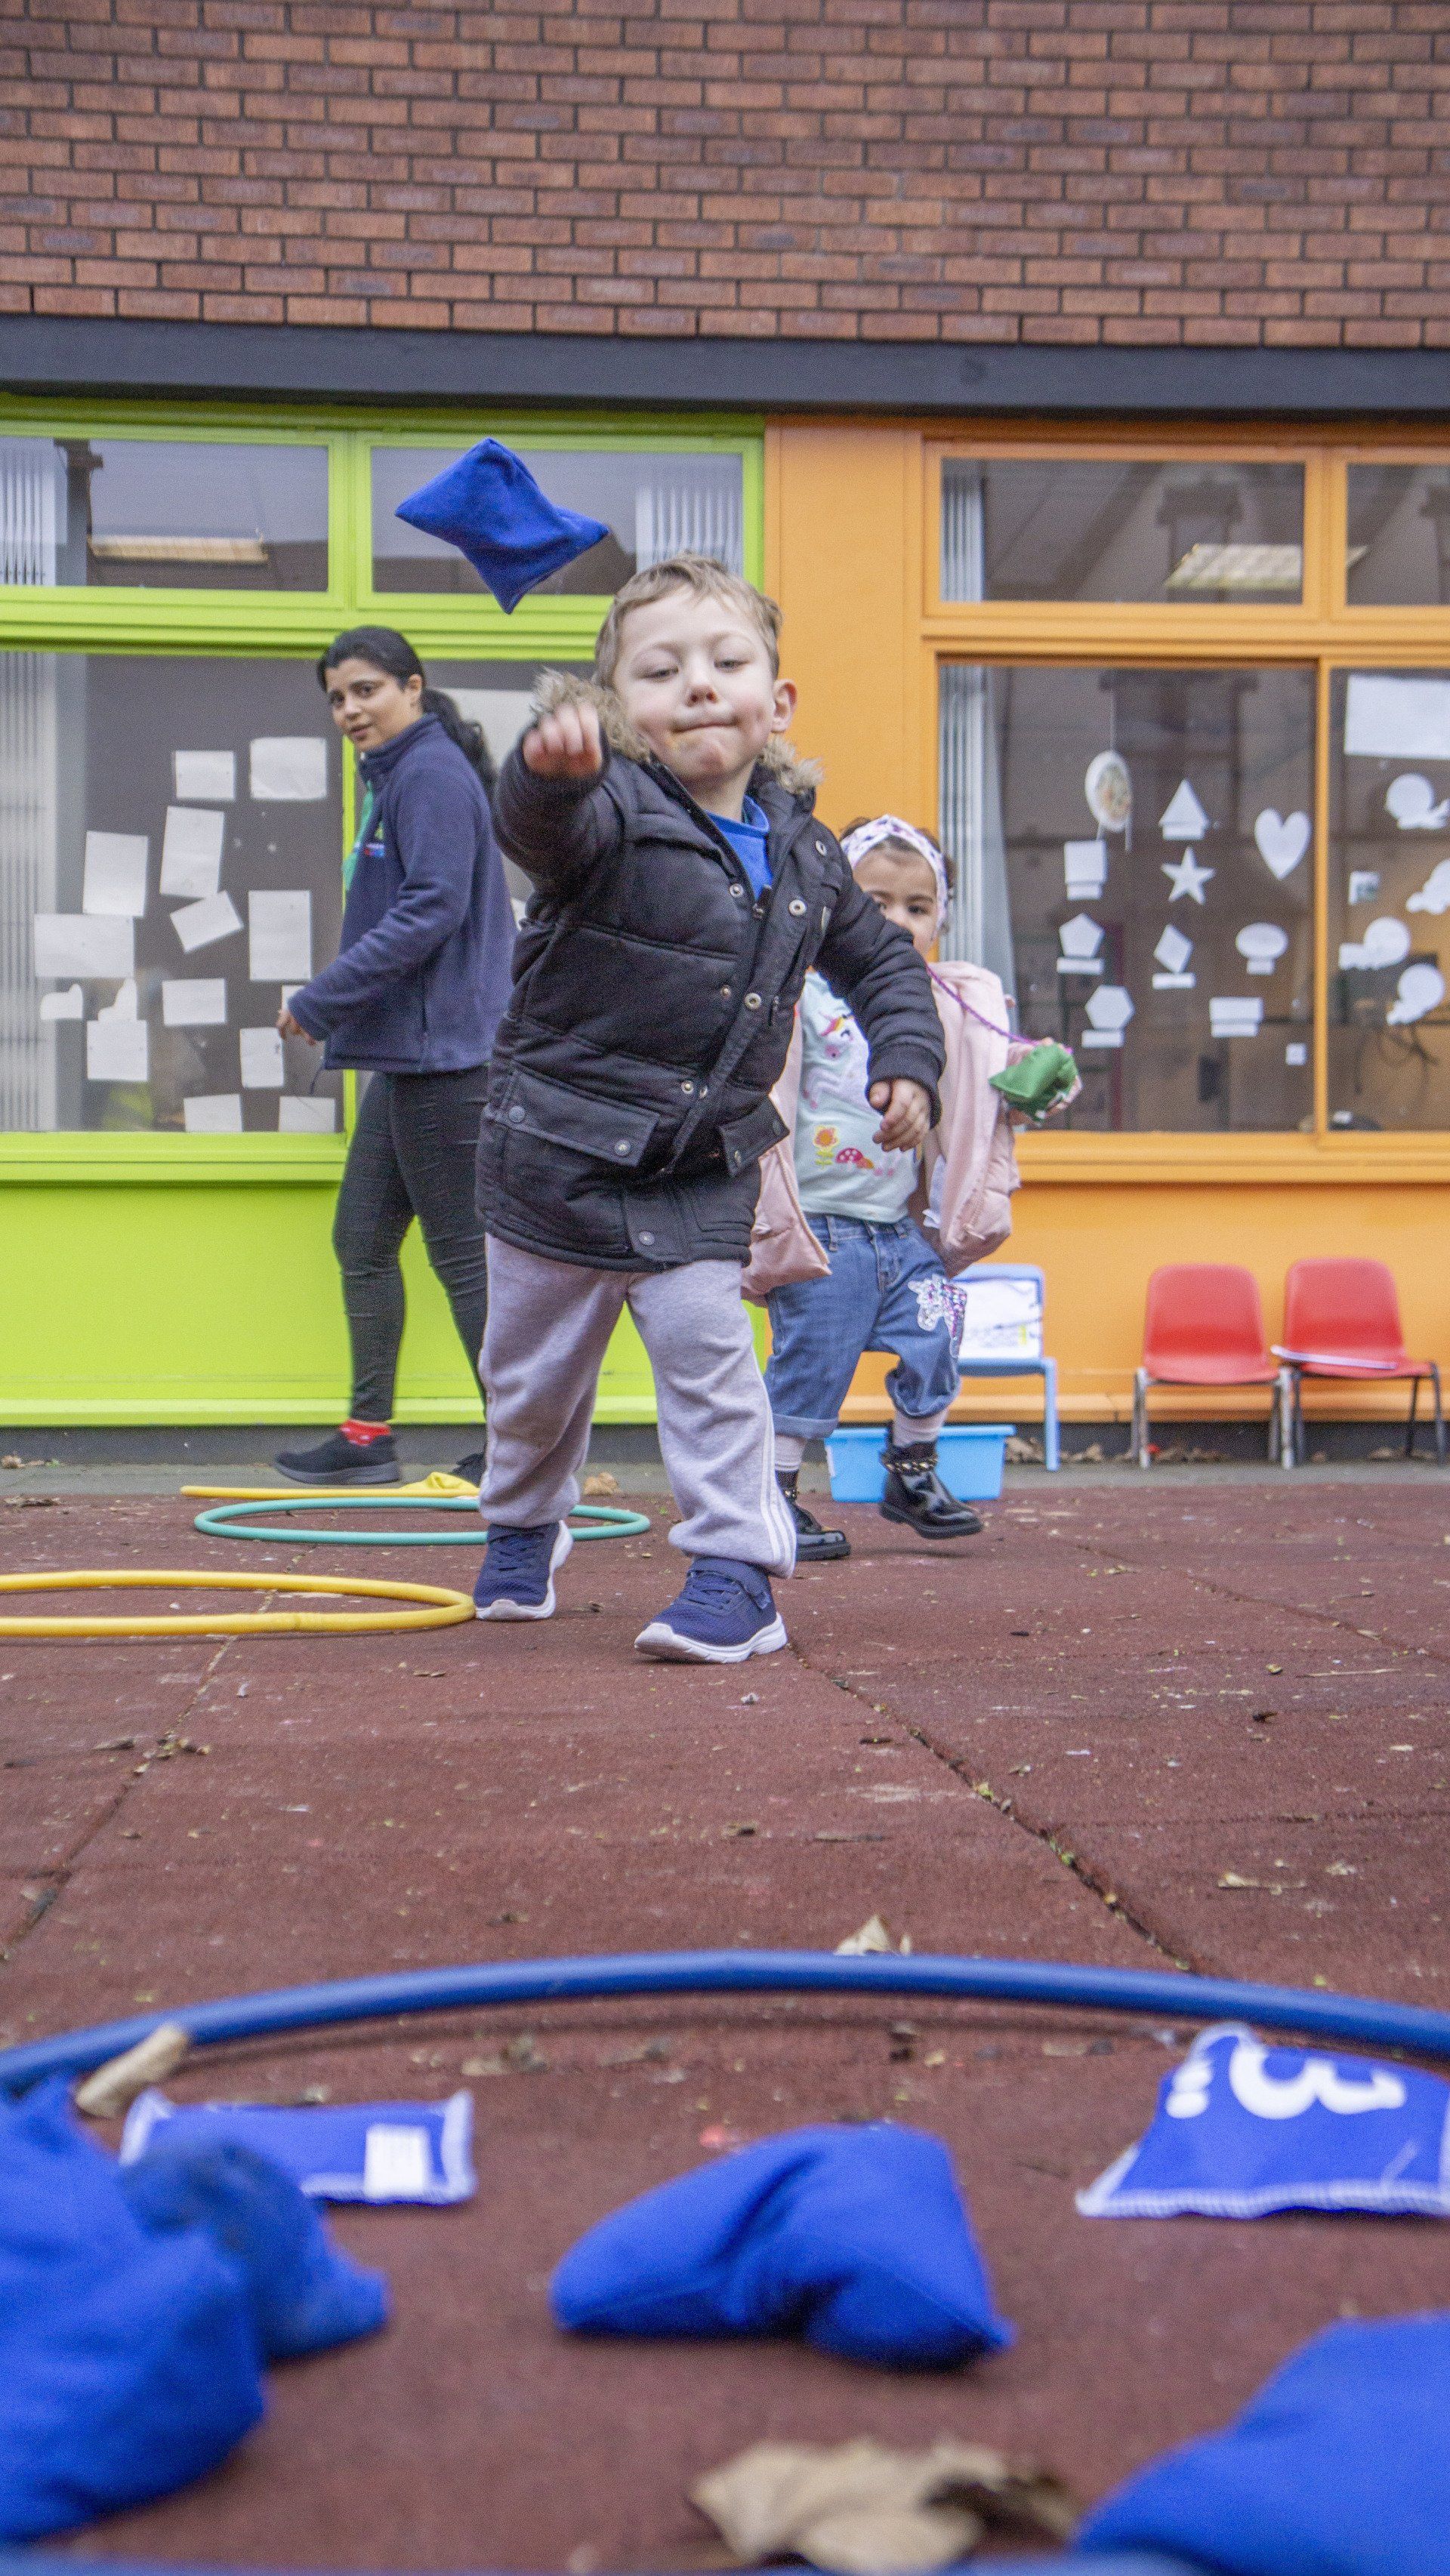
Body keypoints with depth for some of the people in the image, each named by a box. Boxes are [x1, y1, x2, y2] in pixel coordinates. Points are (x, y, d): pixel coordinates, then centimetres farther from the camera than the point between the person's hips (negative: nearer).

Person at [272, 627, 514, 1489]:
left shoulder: (433, 774, -11)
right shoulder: (398, 777, 19)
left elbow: (431, 910, -21)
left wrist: (318, 1002, -17)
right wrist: (332, 1005, 15)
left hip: (442, 1052, -10)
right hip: (407, 1054, 10)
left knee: (462, 1249, -5)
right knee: (362, 1240, 12)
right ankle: (369, 1436, 19)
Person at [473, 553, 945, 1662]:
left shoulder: (802, 851, 1)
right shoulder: (611, 812, -16)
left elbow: (882, 957, 17)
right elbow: (539, 825, -41)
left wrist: (908, 1059, 3)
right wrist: (552, 765, -63)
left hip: (706, 1172, 2)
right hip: (560, 1152, -2)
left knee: (707, 1350, -8)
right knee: (533, 1369, 13)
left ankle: (737, 1571, 3)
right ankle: (523, 1530, 40)